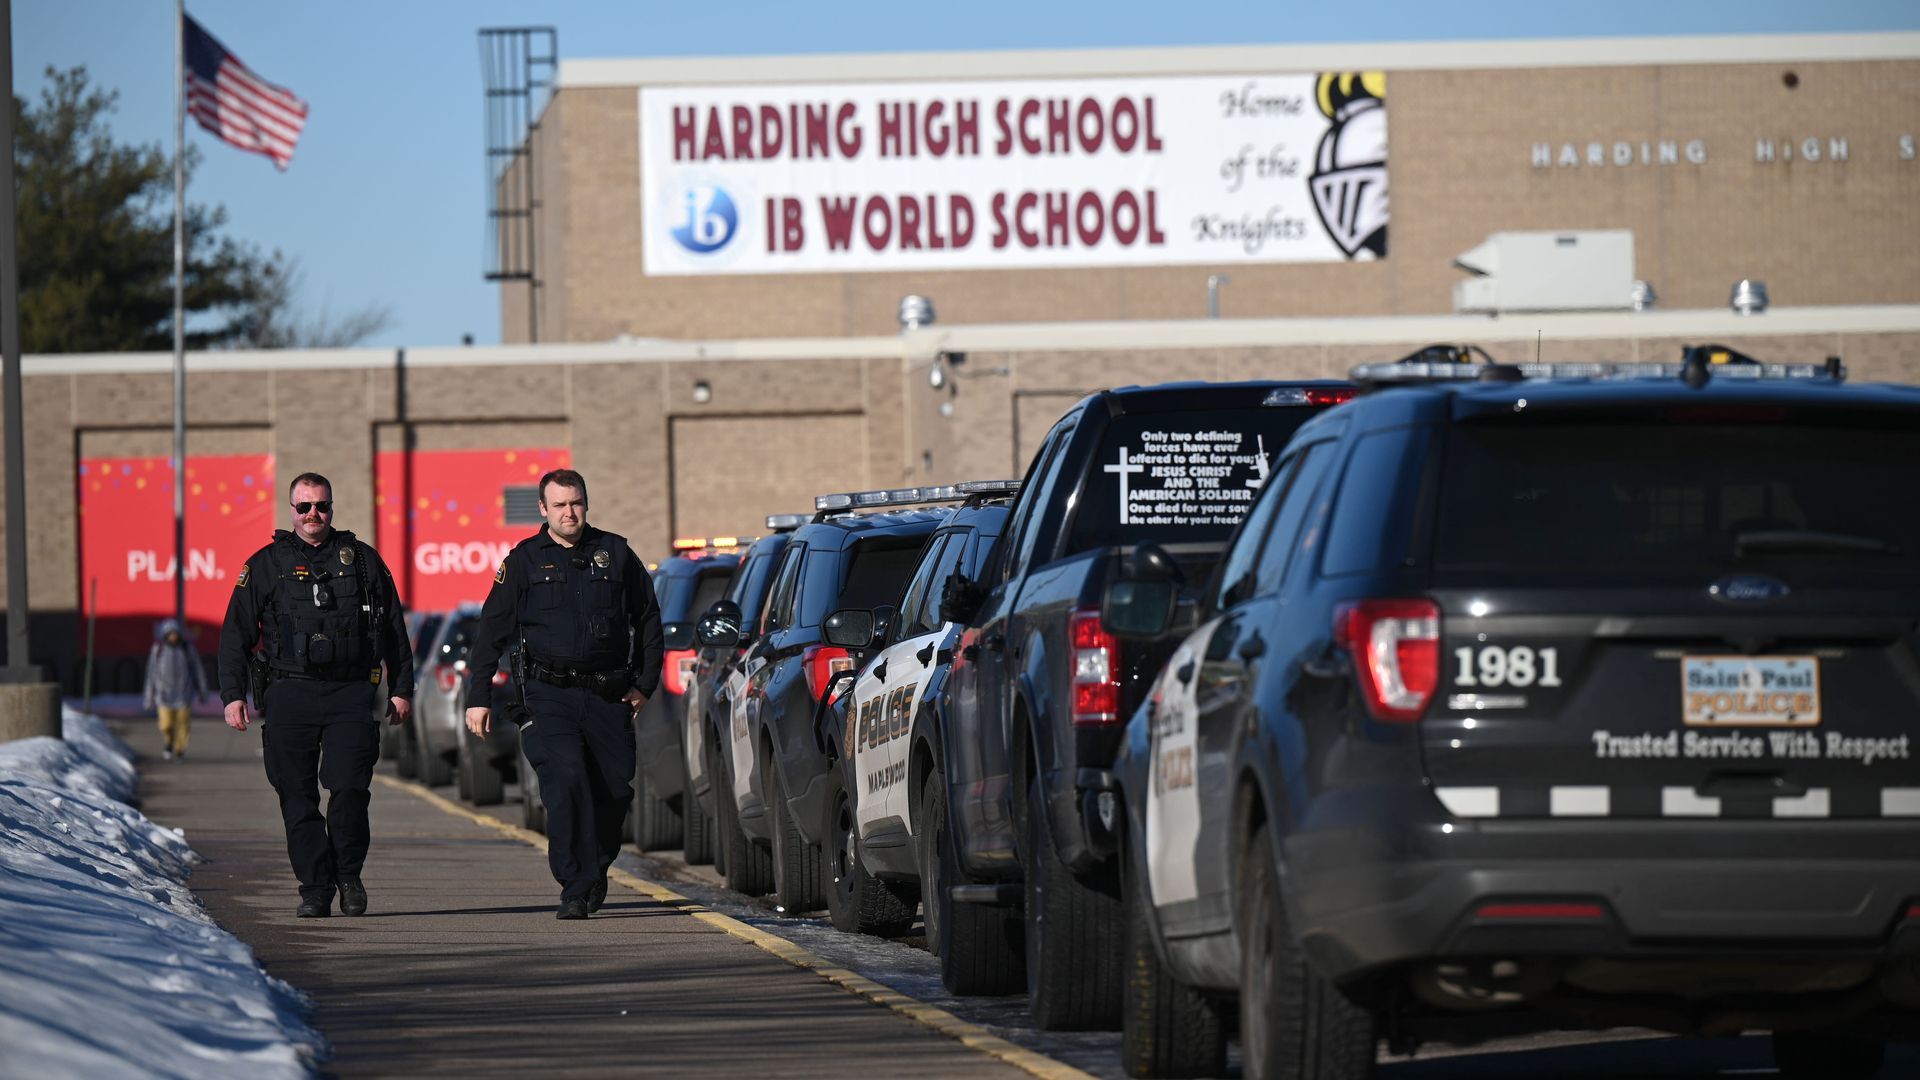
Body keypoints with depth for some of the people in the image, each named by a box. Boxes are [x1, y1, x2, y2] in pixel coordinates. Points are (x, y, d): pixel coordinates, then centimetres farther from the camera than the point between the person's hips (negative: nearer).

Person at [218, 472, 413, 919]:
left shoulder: (362, 560, 12)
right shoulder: (267, 565, 9)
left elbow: (393, 628, 17)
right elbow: (236, 634, 8)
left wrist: (401, 689, 13)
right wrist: (233, 694, -1)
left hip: (351, 695, 0)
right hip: (290, 695, 0)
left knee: (349, 788, -12)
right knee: (298, 799, -1)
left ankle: (348, 873, 8)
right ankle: (316, 889, 5)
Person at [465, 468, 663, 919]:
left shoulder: (615, 554, 9)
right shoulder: (524, 561, 5)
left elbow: (648, 620, 18)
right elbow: (492, 631, 6)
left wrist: (645, 682, 11)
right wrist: (478, 696, 0)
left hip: (608, 696, 2)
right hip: (549, 696, -2)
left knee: (614, 791, 3)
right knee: (566, 782, -18)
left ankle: (596, 870, 28)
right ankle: (575, 890, -17)